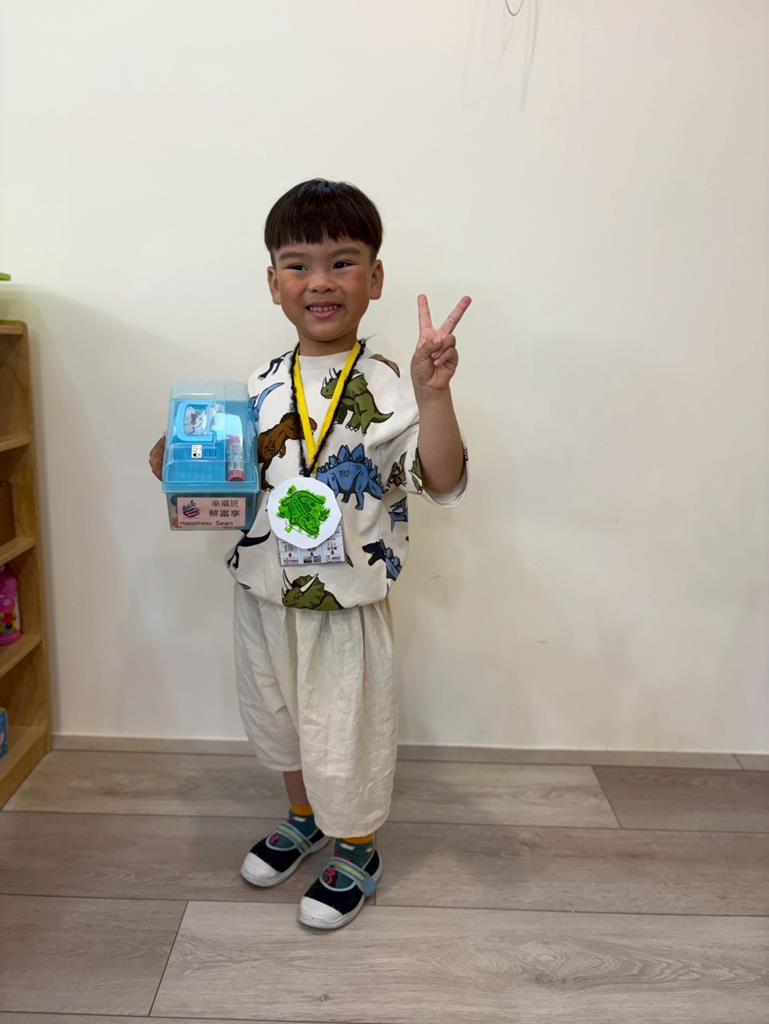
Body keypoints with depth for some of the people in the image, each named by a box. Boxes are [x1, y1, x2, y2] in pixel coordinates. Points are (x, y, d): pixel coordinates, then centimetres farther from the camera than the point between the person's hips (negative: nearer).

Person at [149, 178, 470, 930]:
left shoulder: (388, 388, -15)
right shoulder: (262, 386, 0)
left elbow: (443, 483, -25)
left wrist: (434, 392, -38)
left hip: (346, 604, -5)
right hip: (263, 593, 6)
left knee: (347, 729, 11)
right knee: (275, 717, 24)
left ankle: (357, 850, 39)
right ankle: (303, 818, 51)